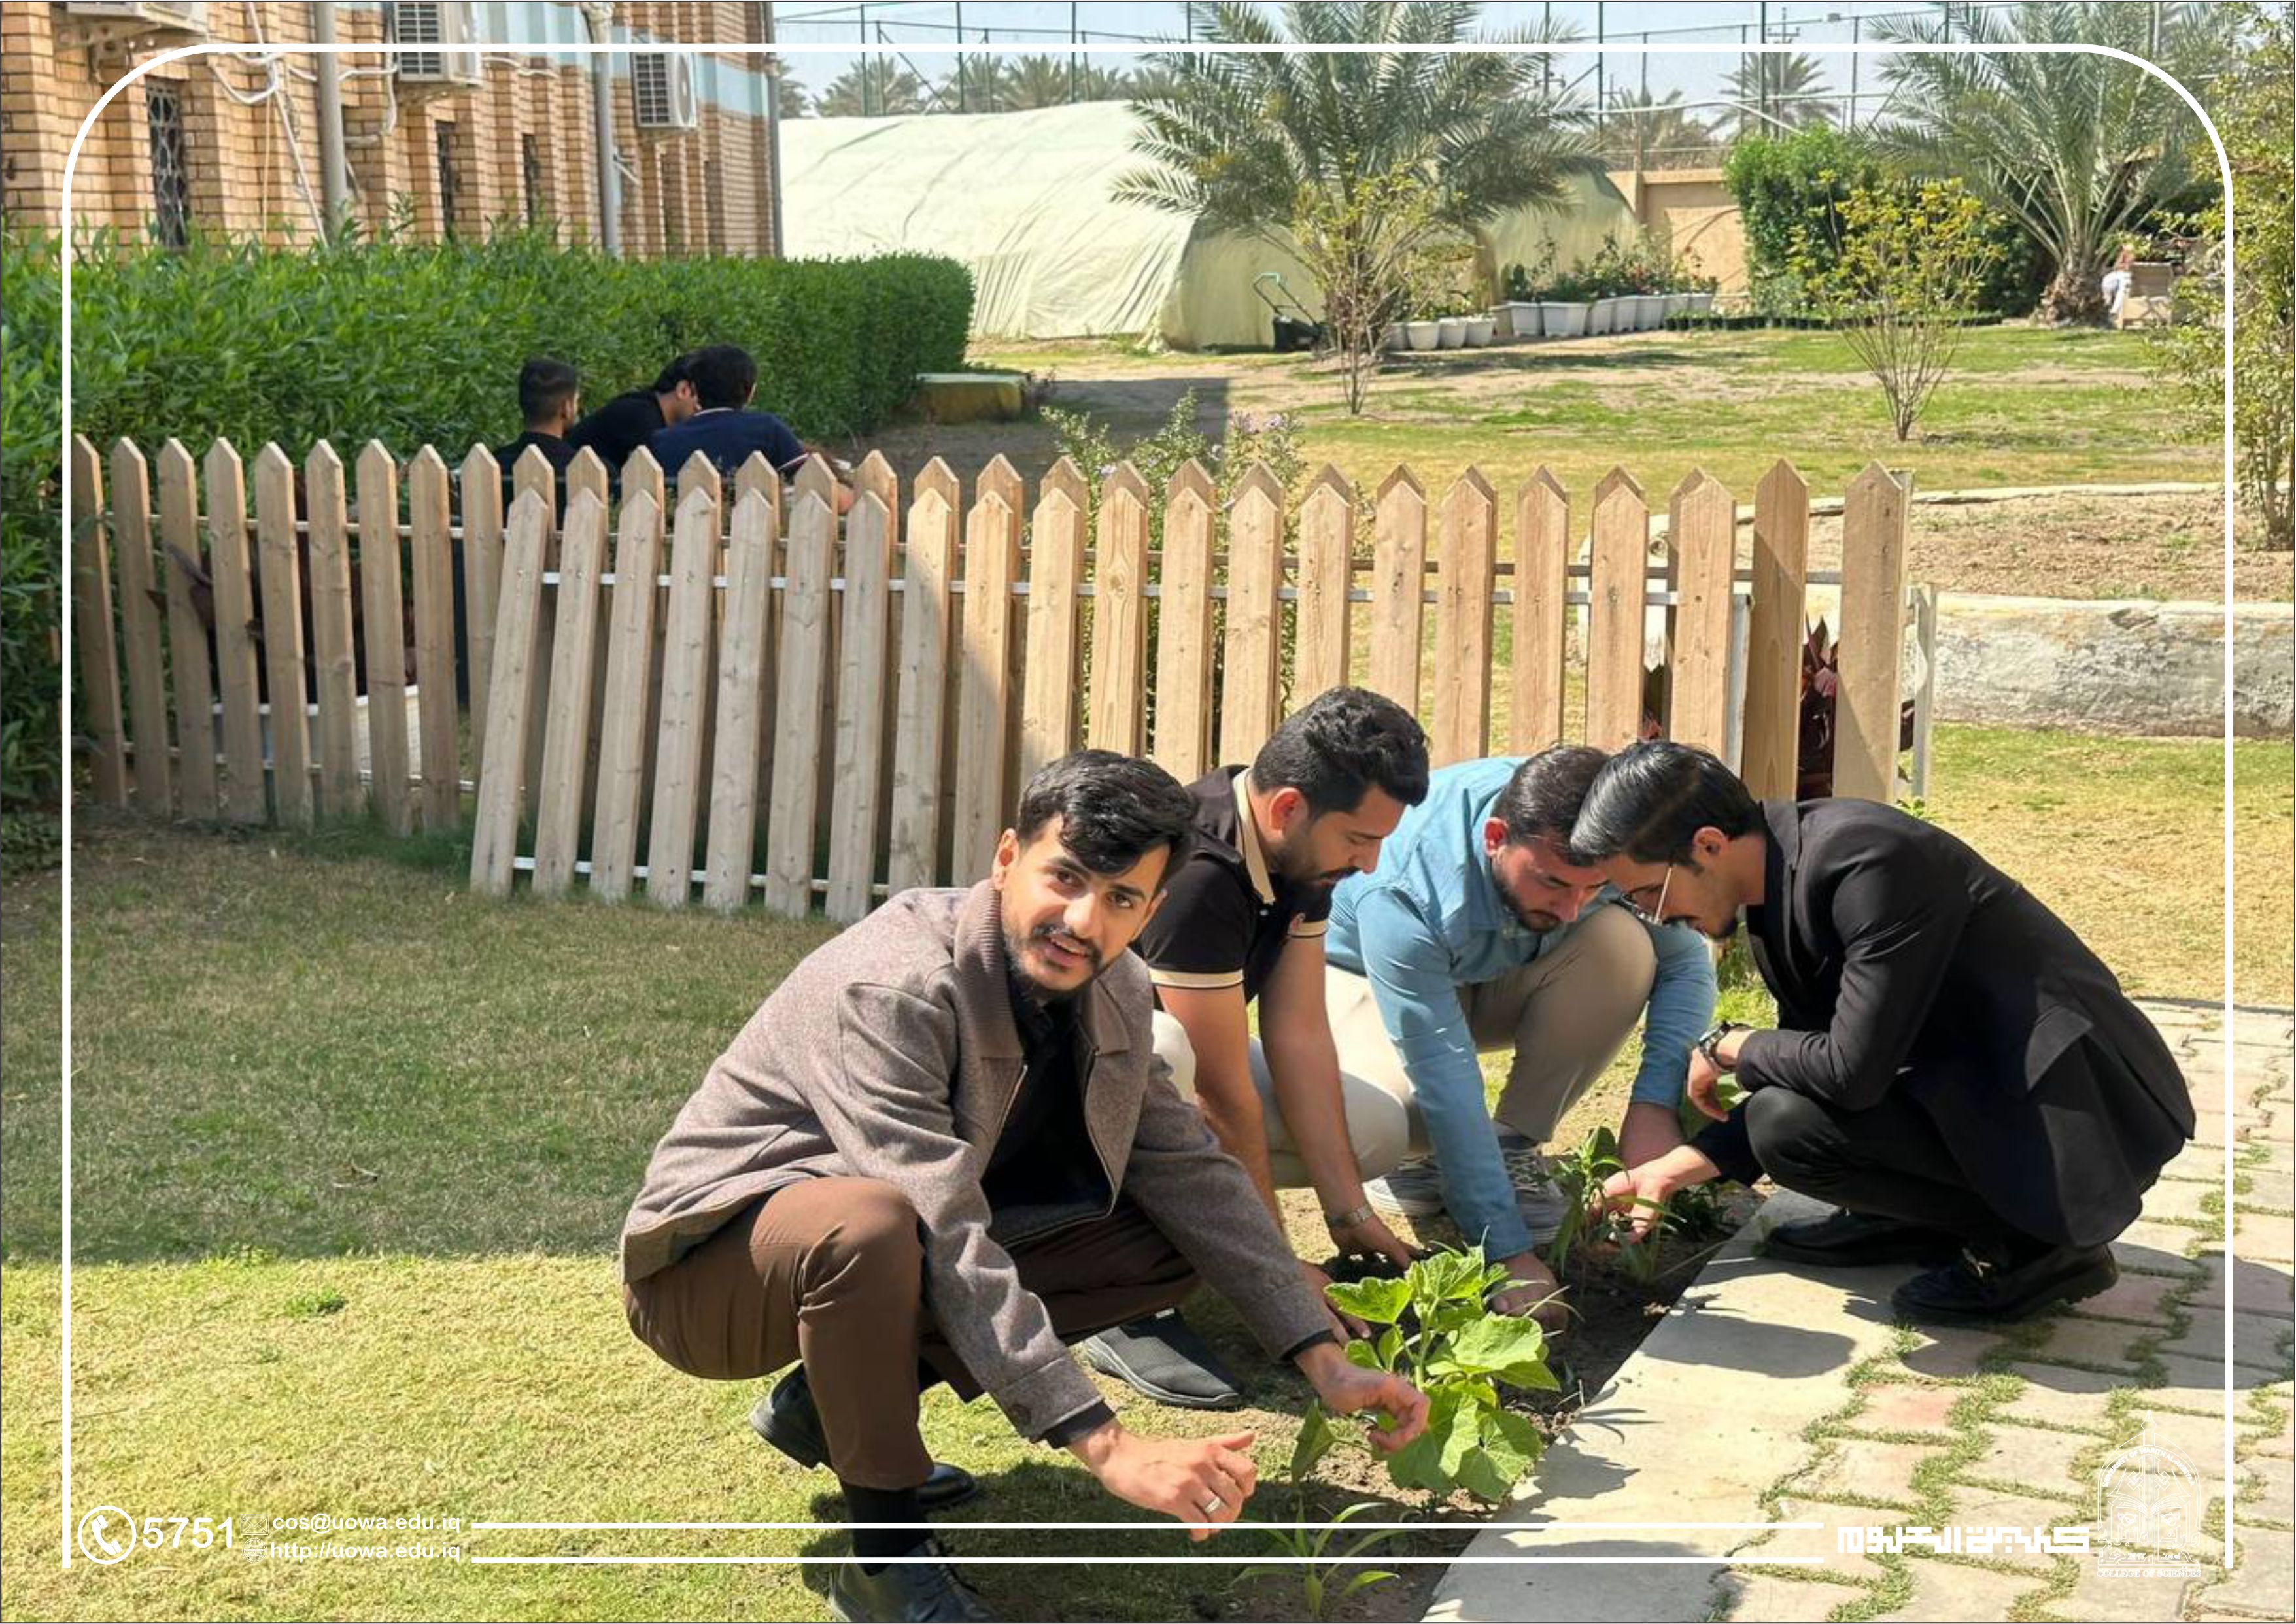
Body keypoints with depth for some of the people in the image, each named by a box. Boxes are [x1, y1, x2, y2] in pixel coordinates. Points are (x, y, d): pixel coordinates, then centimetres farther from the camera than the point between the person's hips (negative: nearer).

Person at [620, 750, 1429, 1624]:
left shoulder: (1115, 992, -5)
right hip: (721, 1254, -8)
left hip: (900, 1254, 8)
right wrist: (1110, 1447, -39)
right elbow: (948, 1240, -36)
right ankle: (887, 1549, -17)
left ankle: (832, 1403, 3)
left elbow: (1192, 1170, 2)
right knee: (868, 1225, -41)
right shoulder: (889, 989, -30)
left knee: (1174, 1241, -3)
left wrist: (1324, 1362, -6)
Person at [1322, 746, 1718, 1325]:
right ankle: (1412, 1150, 0)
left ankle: (1515, 1144, -11)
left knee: (1622, 946, -28)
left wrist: (1655, 1102, -31)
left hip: (1493, 980, 4)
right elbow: (1447, 1085, -41)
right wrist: (1509, 1252, -42)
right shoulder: (1400, 896, -41)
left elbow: (1687, 958, -16)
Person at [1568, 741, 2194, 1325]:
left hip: (2080, 1112, -10)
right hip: (1983, 1076, 10)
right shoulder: (1779, 874, 4)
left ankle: (2030, 1242, -6)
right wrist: (1677, 1167, 9)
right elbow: (1810, 1054, 13)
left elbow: (1850, 1072, -28)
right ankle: (1916, 1220, 17)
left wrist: (1725, 1049, -10)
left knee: (1790, 1124, -22)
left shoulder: (1868, 863, -25)